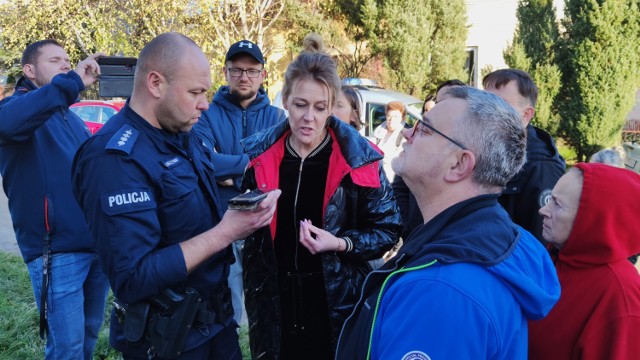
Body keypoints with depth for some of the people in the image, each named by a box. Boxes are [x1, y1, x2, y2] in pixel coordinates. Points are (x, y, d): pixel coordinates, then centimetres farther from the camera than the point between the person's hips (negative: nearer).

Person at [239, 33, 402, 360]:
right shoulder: (258, 155, -1)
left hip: (336, 305, -2)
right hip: (273, 305, 3)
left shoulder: (358, 159, -10)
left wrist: (341, 243, -19)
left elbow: (387, 230, -4)